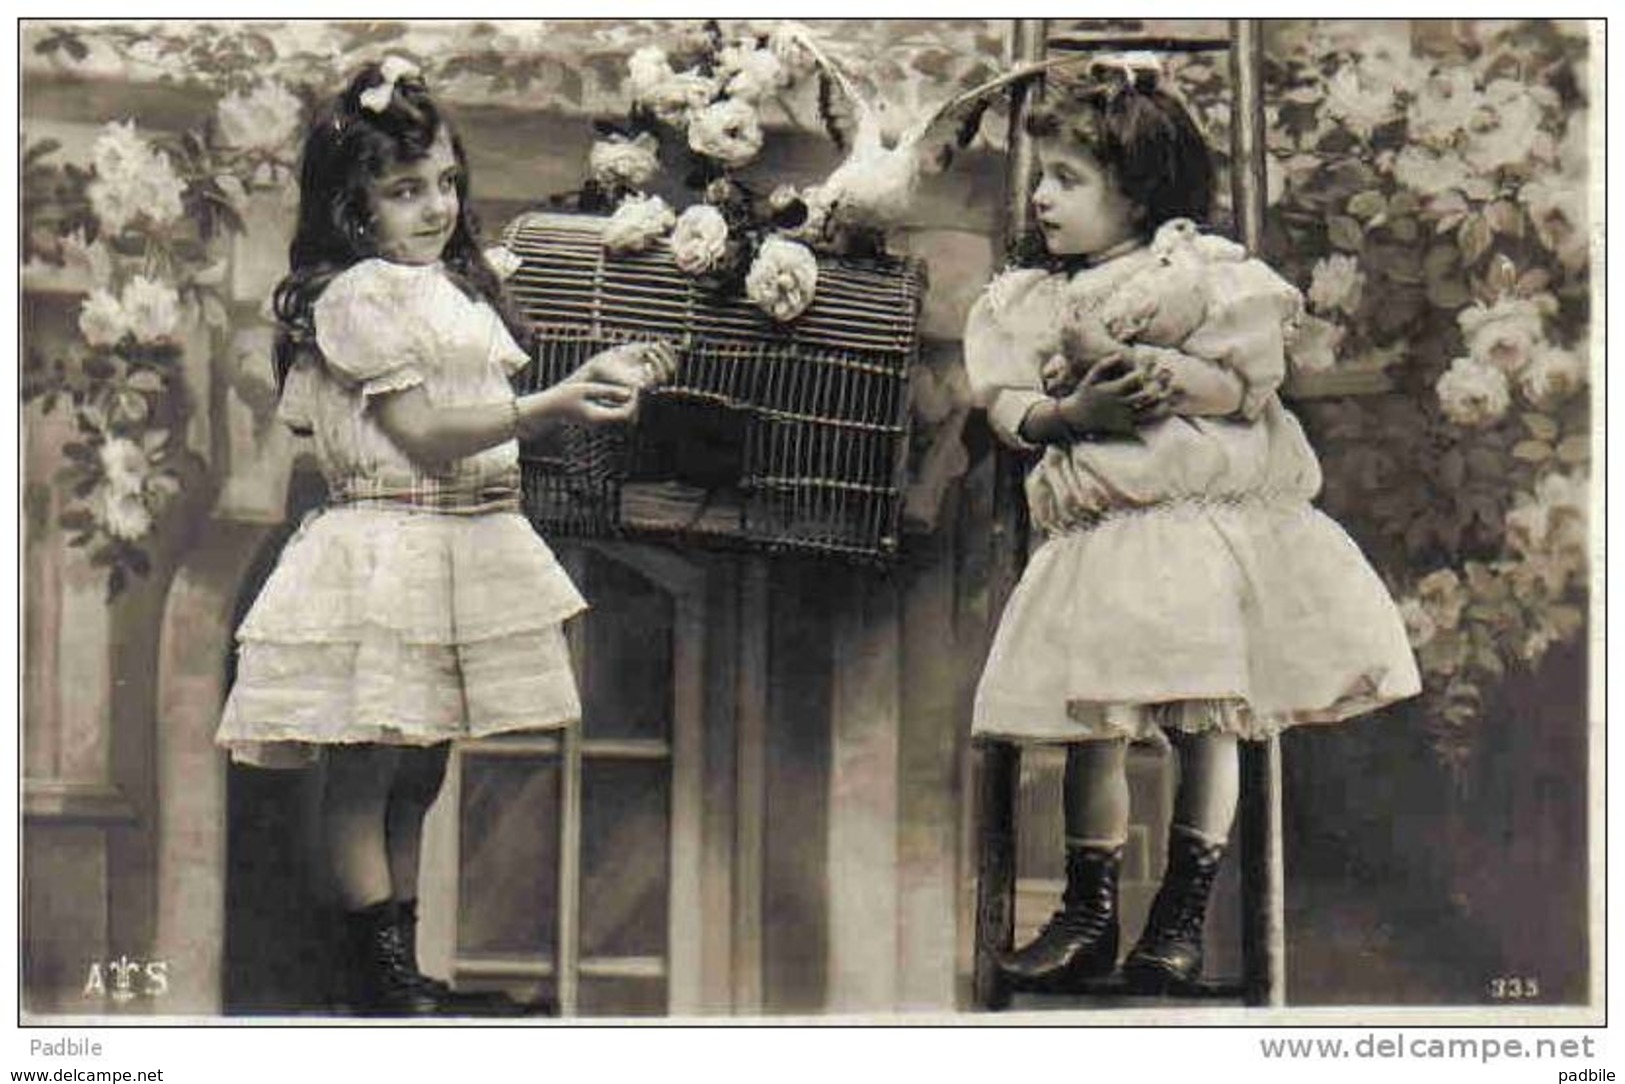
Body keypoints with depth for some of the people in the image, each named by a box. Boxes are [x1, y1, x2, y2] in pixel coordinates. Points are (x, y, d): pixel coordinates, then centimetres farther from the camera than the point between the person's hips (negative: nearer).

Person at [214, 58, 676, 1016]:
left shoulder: (459, 287, 17)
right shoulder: (355, 296, -11)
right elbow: (423, 433, -17)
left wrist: (595, 379, 8)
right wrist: (551, 404, -21)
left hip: (466, 547, 9)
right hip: (384, 550, -9)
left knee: (420, 769, 13)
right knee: (364, 770, -3)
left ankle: (404, 965, 20)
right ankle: (379, 973, 3)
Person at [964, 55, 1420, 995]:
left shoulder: (1207, 273, 2)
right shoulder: (1027, 302, 14)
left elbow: (1254, 384, -4)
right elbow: (1010, 407, 4)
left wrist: (1178, 379, -20)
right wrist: (1077, 408, -14)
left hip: (1212, 523, -2)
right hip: (1098, 533, 3)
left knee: (1208, 724, 0)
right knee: (1094, 727, -2)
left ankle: (1183, 917, 12)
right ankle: (1090, 916, 11)